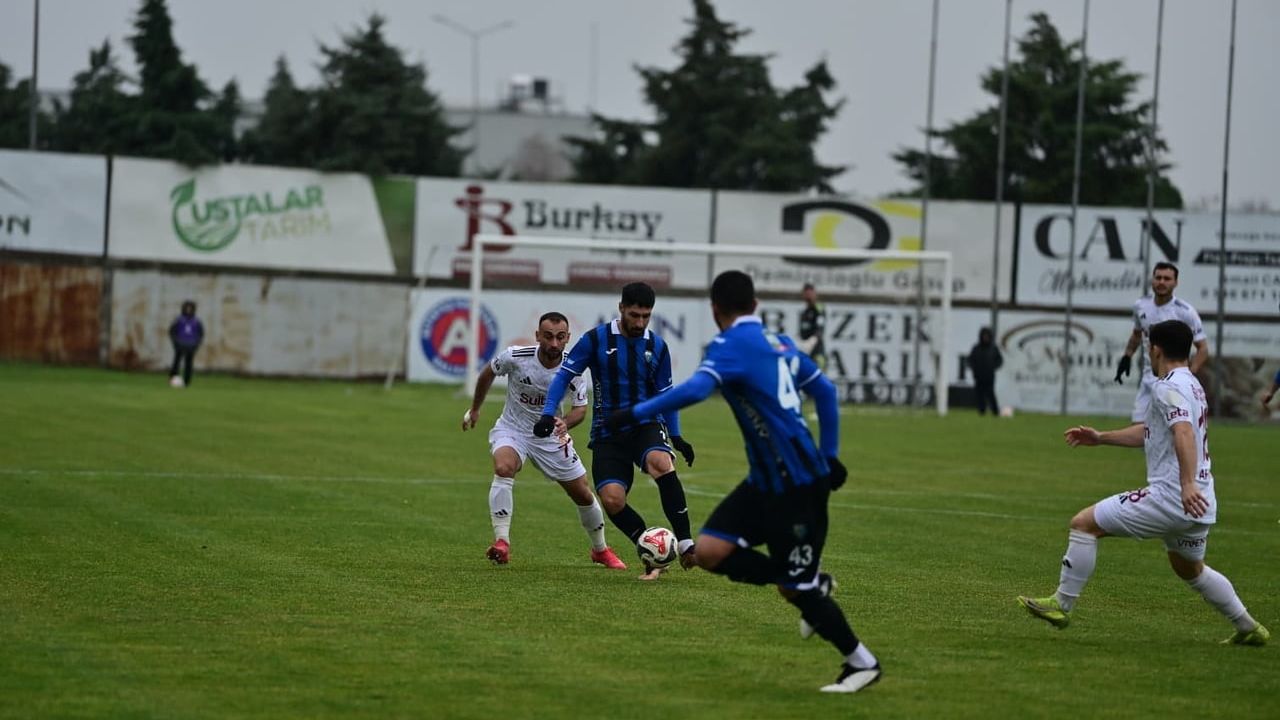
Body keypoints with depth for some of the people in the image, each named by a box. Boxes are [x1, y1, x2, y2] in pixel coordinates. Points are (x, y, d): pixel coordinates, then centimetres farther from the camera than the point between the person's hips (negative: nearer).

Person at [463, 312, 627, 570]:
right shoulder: (516, 356, -22)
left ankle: (600, 550, 34)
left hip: (551, 435, 2)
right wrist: (474, 409, 11)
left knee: (583, 494, 8)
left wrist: (565, 424, -33)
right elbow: (488, 373, -1)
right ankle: (501, 543, -31)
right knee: (503, 468, -34)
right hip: (511, 430, -2)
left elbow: (580, 408, -9)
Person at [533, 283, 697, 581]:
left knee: (661, 463, -34)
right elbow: (564, 375, 1)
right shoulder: (596, 339, -3)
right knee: (612, 500, -20)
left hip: (646, 425, 0)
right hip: (608, 433, 0)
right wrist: (548, 413, -12)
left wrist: (676, 436, 8)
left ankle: (685, 544, -30)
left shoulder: (657, 347, 6)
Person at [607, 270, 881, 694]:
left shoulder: (733, 344, -13)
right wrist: (829, 455, 26)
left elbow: (696, 389, -31)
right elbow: (825, 391, 20)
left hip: (796, 483, -8)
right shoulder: (779, 343, 13)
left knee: (797, 587, 1)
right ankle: (811, 584, 14)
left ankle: (862, 663, 15)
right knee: (709, 552, 2)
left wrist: (636, 414, -29)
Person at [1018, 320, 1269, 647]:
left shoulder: (1168, 387, -11)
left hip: (1170, 496, -10)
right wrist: (1101, 438, 32)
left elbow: (1183, 432, -28)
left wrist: (1188, 484, -40)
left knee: (1084, 523, -5)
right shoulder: (1191, 385, 20)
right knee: (1190, 569, 31)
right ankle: (1249, 629, 33)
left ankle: (1061, 604, -3)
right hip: (1199, 502, 10)